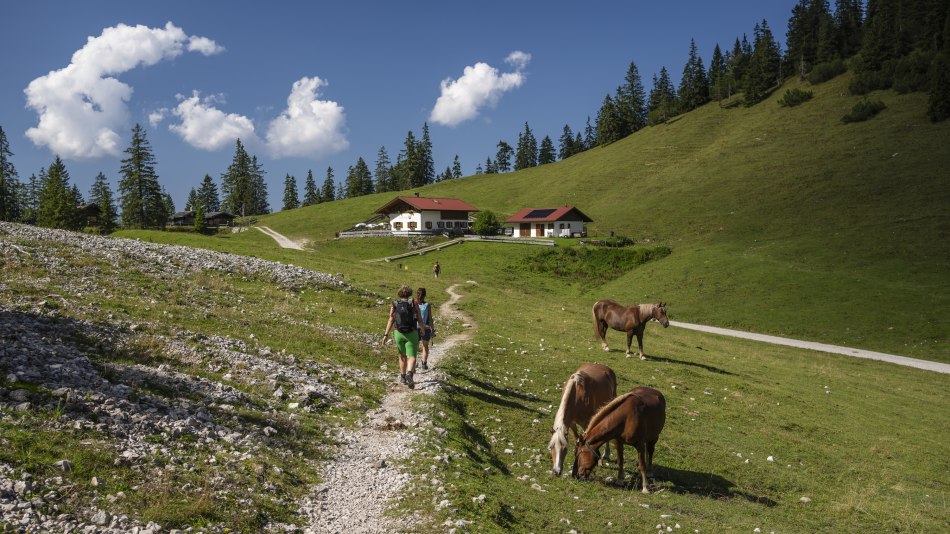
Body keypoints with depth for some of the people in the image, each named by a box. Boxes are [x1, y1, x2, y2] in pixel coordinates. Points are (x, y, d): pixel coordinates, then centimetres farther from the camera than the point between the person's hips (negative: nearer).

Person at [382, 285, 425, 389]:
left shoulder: (394, 305, 0)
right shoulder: (414, 304, -4)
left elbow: (391, 320, -8)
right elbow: (420, 319, -3)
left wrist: (386, 335, -9)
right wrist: (422, 328, 16)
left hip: (398, 333, 3)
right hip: (411, 334, -3)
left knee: (402, 355, 22)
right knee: (411, 357, -4)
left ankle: (403, 377, 28)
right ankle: (409, 373, -31)